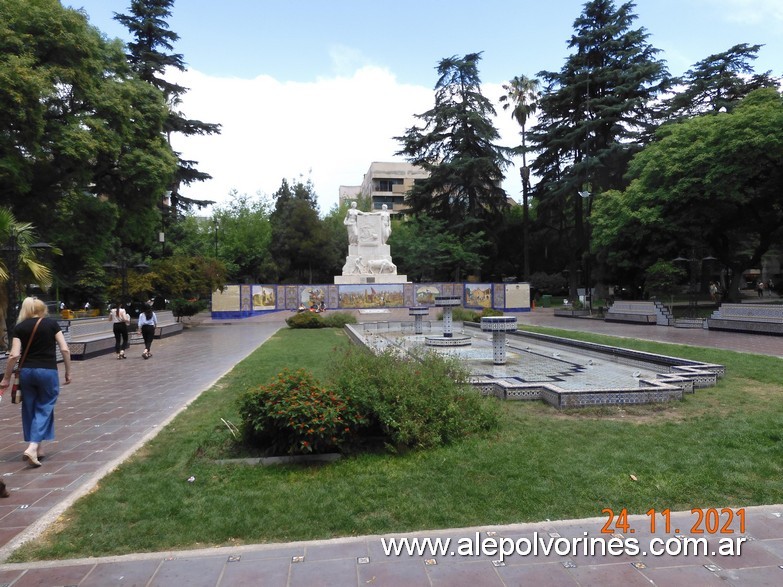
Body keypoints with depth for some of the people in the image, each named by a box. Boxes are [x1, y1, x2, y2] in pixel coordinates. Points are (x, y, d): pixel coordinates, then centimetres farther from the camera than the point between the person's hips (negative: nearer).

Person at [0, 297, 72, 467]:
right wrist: (68, 371, 4)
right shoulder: (51, 323, 0)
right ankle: (32, 447, -9)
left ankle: (37, 448, 24)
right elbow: (65, 349, -5)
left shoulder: (20, 327, 3)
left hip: (26, 371, 2)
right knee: (43, 409, 7)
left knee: (30, 409, 16)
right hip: (48, 371, -2)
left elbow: (14, 355, -5)